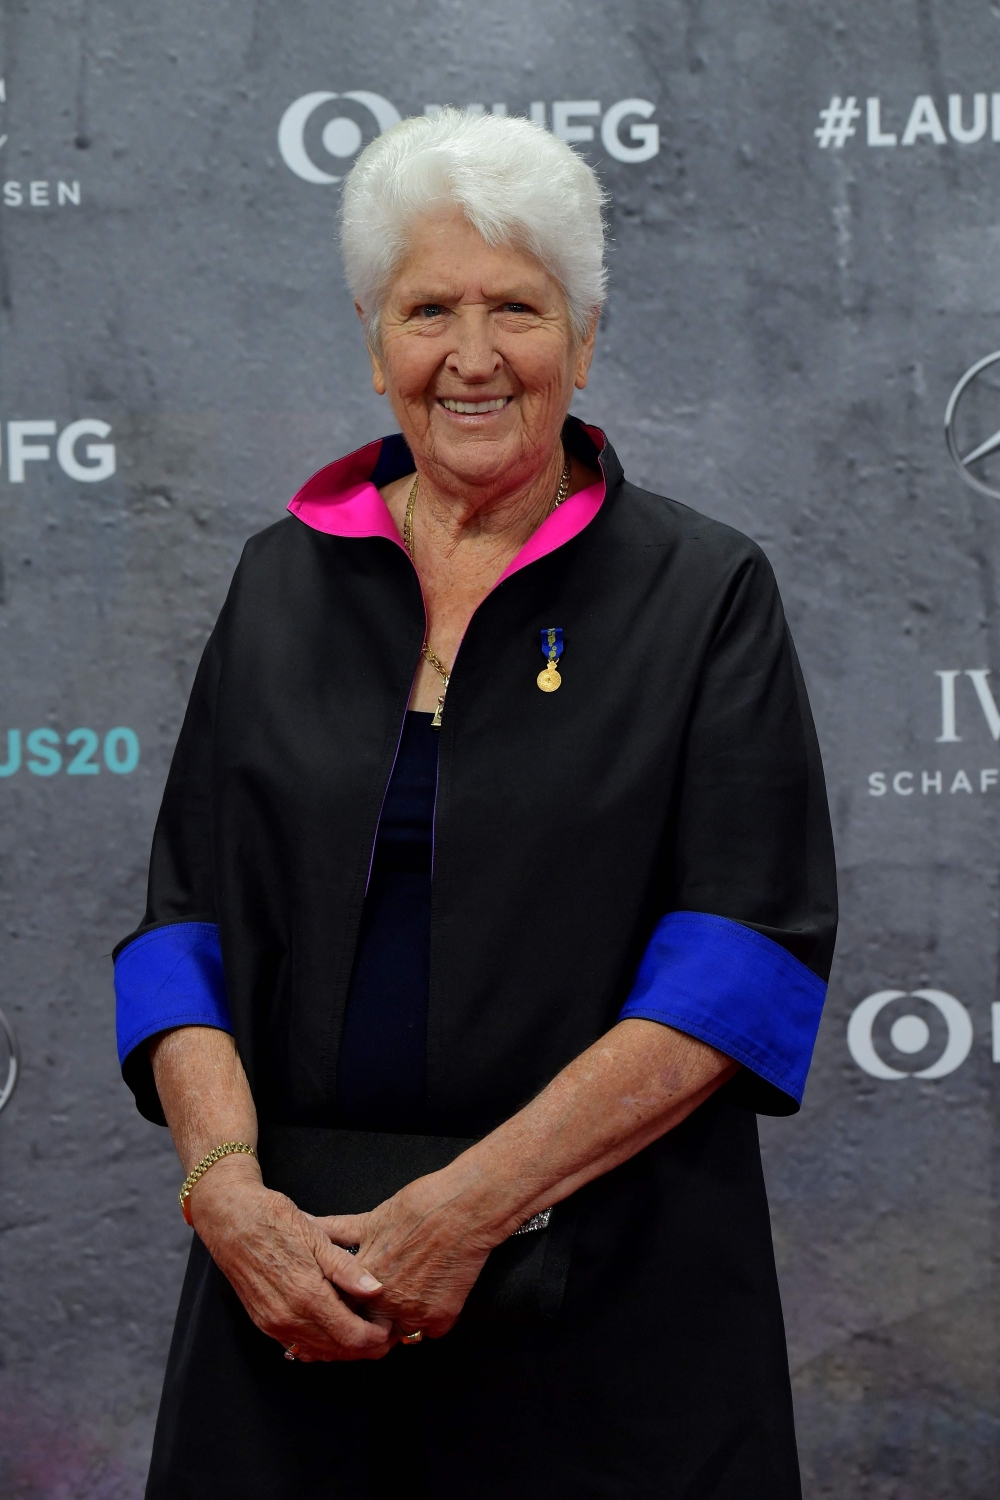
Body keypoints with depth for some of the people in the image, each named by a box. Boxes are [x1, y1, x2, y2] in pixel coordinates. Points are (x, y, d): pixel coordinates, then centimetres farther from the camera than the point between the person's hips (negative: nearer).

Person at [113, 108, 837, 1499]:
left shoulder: (704, 592, -1)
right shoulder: (282, 580, 9)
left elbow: (751, 955, -9)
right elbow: (184, 926, 5)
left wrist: (471, 1204, -16)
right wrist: (224, 1184, -13)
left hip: (609, 1298, -2)